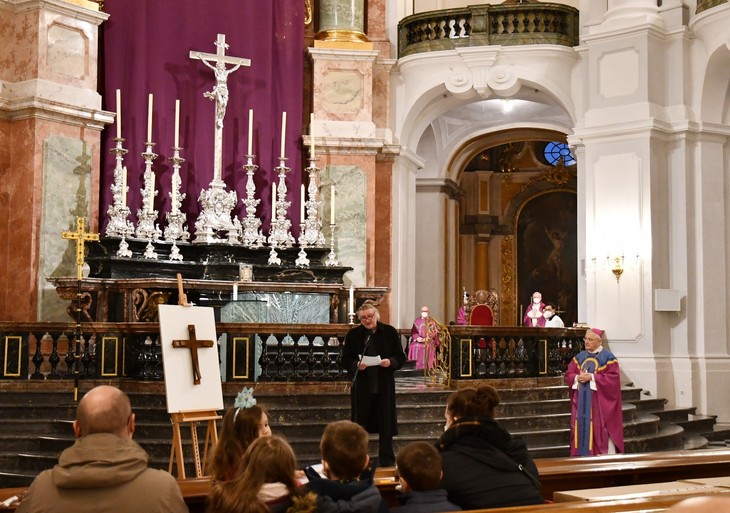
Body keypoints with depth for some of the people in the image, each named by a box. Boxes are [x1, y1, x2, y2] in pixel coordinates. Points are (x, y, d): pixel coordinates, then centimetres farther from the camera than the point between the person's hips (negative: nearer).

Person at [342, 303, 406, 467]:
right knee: (360, 423, 5)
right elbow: (345, 360, 3)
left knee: (385, 422, 4)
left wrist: (390, 362, -16)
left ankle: (386, 458, 14)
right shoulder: (353, 334, 1)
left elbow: (401, 358, 3)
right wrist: (356, 365, -16)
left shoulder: (390, 332, 1)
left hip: (384, 385, 0)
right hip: (361, 385, 0)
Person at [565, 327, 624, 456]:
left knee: (600, 430, -6)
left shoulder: (608, 357, -3)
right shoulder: (579, 357, 14)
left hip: (599, 402, -5)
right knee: (582, 427, 4)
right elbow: (568, 375, 11)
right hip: (581, 401, 5)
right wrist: (577, 378, -11)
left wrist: (591, 377, -18)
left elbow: (613, 378, -13)